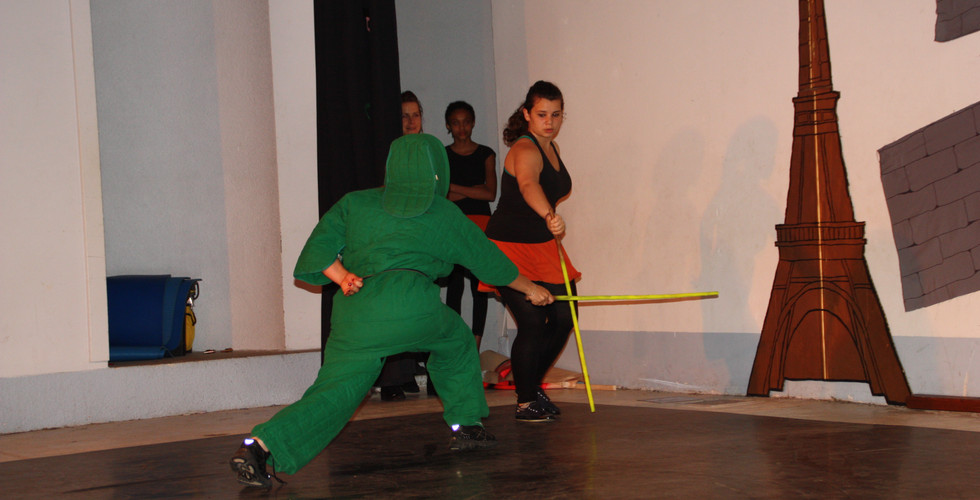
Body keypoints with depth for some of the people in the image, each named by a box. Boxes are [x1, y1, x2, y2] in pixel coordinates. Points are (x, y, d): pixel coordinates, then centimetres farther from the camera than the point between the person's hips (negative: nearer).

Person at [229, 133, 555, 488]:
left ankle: (261, 445, -23)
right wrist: (530, 288, 42)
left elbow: (318, 249, 10)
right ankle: (466, 426, 33)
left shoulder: (355, 203, 21)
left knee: (333, 394, -3)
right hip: (414, 309, -2)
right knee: (456, 341, 29)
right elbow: (489, 261, 29)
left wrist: (343, 278, 6)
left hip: (355, 311, 2)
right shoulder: (444, 214, 18)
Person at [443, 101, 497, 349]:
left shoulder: (485, 154, 7)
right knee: (454, 285, -2)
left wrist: (453, 188, -6)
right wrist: (473, 190, -11)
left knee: (479, 286, -3)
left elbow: (490, 194, -4)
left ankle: (475, 346, 1)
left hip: (480, 226, 0)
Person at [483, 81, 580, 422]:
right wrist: (549, 215, -61)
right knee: (532, 323, -13)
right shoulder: (525, 150, -21)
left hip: (543, 247, 9)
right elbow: (528, 186, -44)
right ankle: (525, 403, 3)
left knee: (563, 318, 5)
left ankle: (531, 385, 25)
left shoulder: (552, 148, 8)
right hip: (510, 247, -9)